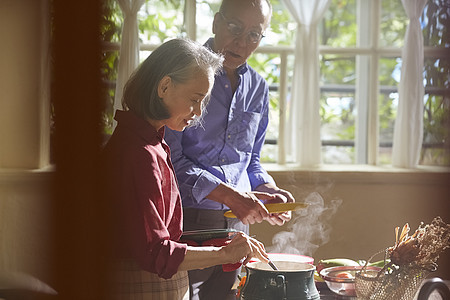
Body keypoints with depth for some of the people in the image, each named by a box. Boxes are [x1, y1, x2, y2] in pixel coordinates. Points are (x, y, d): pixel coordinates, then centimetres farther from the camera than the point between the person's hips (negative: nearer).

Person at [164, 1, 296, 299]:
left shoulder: (258, 87, 12)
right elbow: (169, 158, -14)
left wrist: (268, 190, 1)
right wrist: (227, 194, -21)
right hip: (184, 220, -6)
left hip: (236, 223, 6)